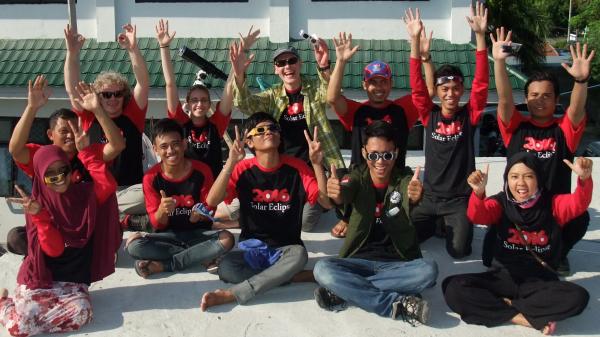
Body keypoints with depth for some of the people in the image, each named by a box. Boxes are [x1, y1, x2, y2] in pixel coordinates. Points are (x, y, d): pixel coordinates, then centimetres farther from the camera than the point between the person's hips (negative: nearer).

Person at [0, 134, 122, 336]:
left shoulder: (86, 194, 1)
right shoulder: (38, 206, -5)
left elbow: (108, 185, -24)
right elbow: (53, 249, -14)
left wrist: (85, 151, -21)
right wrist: (39, 216, -26)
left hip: (74, 281, 2)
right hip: (39, 278, -2)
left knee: (81, 314, -29)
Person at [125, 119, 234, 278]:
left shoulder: (202, 171, -10)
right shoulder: (151, 177, -9)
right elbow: (157, 224, -7)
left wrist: (200, 215, -27)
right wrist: (162, 210, -31)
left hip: (198, 234, 0)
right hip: (168, 236, 0)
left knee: (227, 239, -31)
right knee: (133, 244, -29)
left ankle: (162, 265, -22)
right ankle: (203, 257, -20)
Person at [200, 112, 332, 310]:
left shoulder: (296, 167, -3)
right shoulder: (243, 169, -3)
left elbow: (327, 202, -11)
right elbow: (211, 201, -17)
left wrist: (317, 164, -22)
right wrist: (230, 163, -27)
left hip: (287, 248, 0)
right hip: (252, 248, 0)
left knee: (299, 255, -35)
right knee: (226, 268, -30)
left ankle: (232, 294, -30)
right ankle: (294, 277, -18)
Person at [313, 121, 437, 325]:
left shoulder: (405, 179, -3)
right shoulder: (358, 177, -1)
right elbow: (342, 195, -25)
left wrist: (415, 198, -53)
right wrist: (335, 193, -51)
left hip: (399, 263, 0)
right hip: (359, 259, 0)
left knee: (428, 270, -32)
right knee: (322, 269, -28)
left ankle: (344, 290, -24)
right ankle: (399, 304, -28)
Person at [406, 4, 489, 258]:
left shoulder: (469, 115, -3)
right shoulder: (430, 114, 0)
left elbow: (481, 84, -14)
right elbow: (417, 86, -9)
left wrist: (480, 35, -23)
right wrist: (415, 40, -19)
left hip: (460, 198, -2)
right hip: (430, 196, 2)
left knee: (459, 250, -16)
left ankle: (451, 226, 19)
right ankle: (435, 224, 23)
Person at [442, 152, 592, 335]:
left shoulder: (552, 204, -1)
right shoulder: (500, 204, -1)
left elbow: (579, 203, -21)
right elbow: (478, 216, -21)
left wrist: (584, 178, -43)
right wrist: (479, 192, -43)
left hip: (541, 282, 0)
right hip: (504, 277, 0)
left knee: (578, 297, -32)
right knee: (453, 288, -25)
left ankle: (504, 304, -18)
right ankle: (525, 318, -23)